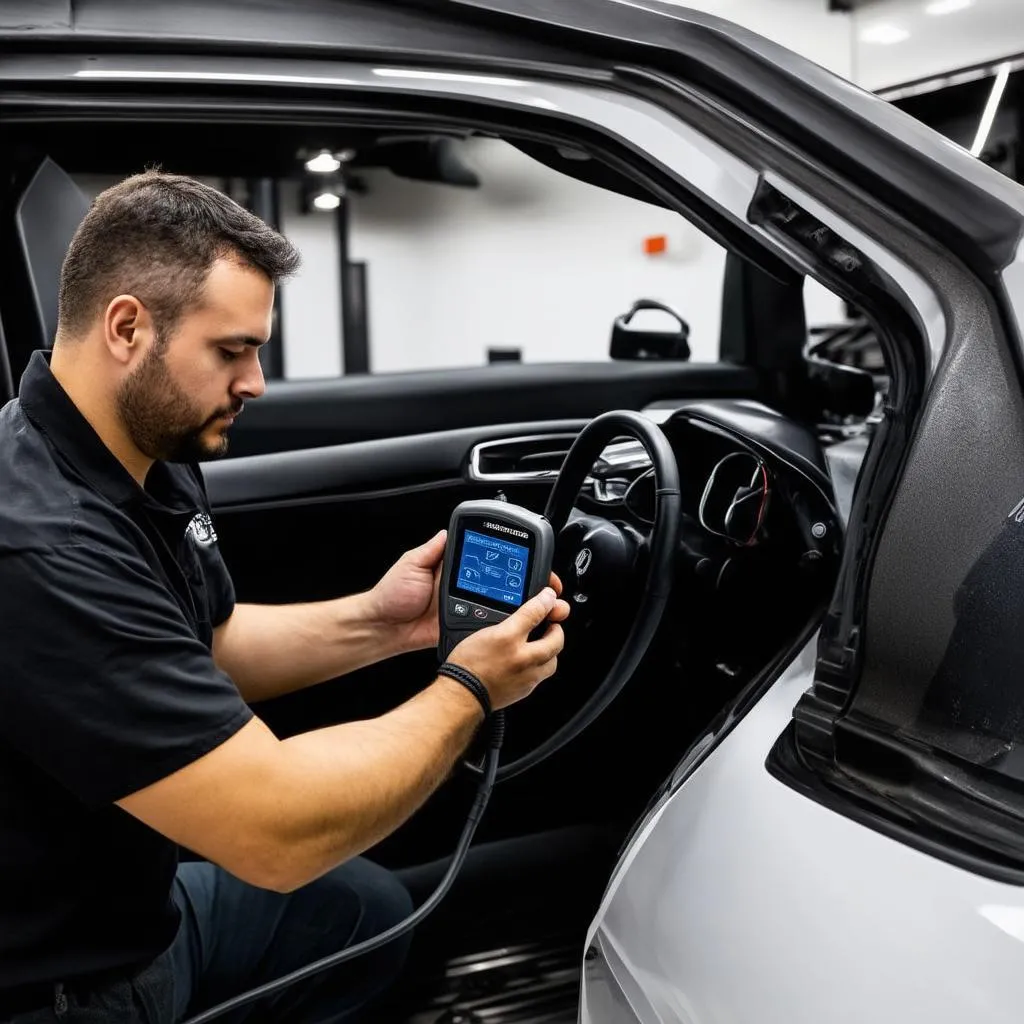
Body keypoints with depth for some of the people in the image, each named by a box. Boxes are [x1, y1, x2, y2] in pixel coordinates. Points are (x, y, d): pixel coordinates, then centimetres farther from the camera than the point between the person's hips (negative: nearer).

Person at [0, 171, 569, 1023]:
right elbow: (274, 831, -33)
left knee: (368, 910, 18)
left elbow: (207, 650, 9)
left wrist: (376, 625, -6)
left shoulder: (149, 462, -4)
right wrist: (466, 692, -21)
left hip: (128, 906, 8)